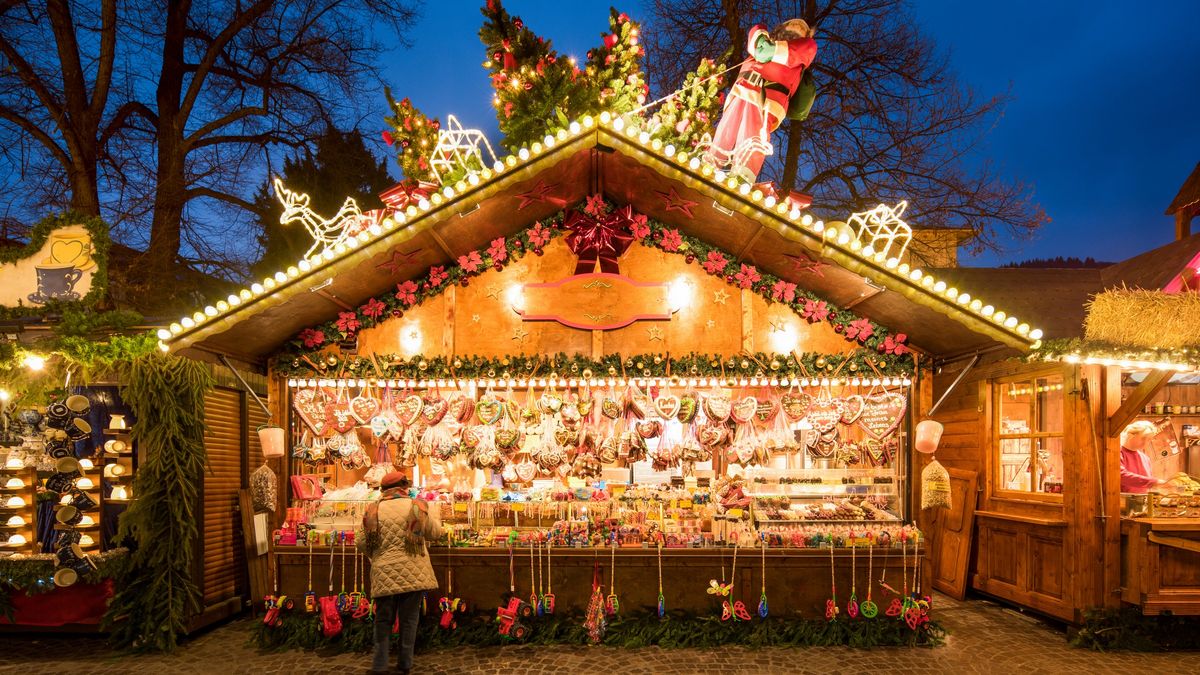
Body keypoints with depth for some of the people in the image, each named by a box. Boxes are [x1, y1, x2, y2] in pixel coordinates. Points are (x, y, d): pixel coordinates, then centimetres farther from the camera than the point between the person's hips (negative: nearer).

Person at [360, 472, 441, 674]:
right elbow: (434, 532, 7)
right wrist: (434, 513, 26)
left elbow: (363, 543, 5)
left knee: (383, 620, 12)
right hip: (413, 573, -1)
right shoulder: (417, 507, -3)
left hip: (384, 575, 1)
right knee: (409, 619, 10)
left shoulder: (373, 510, 1)